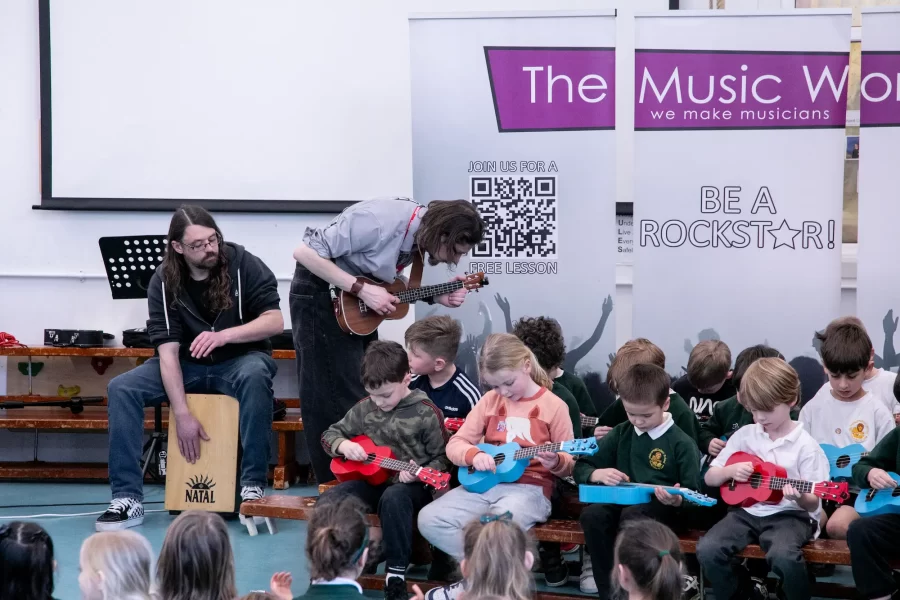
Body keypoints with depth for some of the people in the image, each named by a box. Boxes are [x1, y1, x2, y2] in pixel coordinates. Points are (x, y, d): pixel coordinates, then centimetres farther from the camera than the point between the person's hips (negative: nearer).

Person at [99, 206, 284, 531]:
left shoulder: (242, 264, -15)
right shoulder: (164, 282, -11)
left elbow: (275, 321, -17)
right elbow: (167, 349, -17)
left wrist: (224, 336, -33)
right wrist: (182, 415, -26)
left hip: (239, 360, -2)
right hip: (187, 365, 2)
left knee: (255, 375, -38)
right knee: (121, 388, -19)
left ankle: (253, 486, -29)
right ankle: (128, 498, -18)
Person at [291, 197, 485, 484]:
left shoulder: (420, 233, -5)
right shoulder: (381, 221, -30)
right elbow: (305, 253, -28)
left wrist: (437, 297, -8)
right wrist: (363, 290, -28)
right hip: (320, 294, -9)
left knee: (368, 393, 10)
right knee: (338, 400, -8)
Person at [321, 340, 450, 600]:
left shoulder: (426, 413, -7)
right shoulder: (364, 409, 8)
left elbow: (442, 458, -3)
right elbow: (330, 435, 17)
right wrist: (344, 445, -6)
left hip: (411, 485, -5)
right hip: (371, 480, 5)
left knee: (393, 498, -40)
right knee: (329, 501, -22)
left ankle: (396, 575, -31)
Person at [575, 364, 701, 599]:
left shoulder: (681, 443, -3)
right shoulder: (621, 434, 9)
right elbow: (581, 467, 13)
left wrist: (677, 501, -27)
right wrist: (597, 474, -10)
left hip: (663, 507, -4)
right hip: (624, 502, 4)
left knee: (632, 515, -37)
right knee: (592, 515, -29)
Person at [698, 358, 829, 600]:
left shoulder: (804, 445, -4)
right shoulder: (745, 435, 7)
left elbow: (812, 503, -3)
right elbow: (710, 478, 13)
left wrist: (800, 497, -26)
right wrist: (731, 471, -8)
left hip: (788, 514, -4)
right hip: (747, 511, 5)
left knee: (784, 557, -37)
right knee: (707, 550, -22)